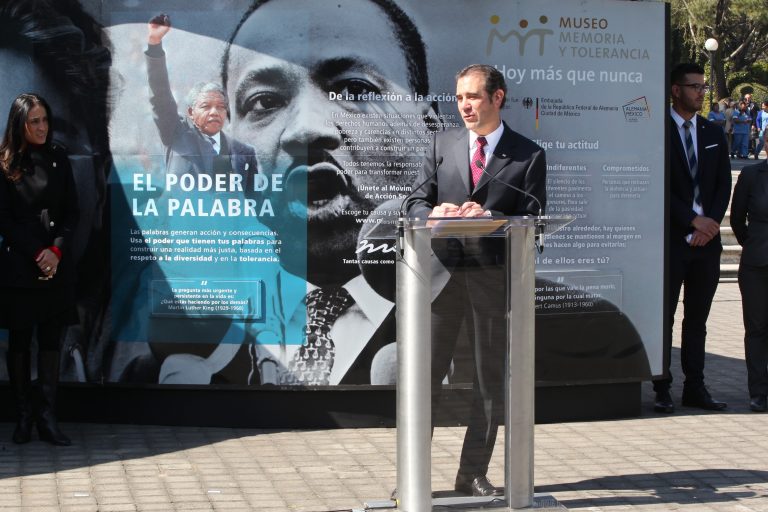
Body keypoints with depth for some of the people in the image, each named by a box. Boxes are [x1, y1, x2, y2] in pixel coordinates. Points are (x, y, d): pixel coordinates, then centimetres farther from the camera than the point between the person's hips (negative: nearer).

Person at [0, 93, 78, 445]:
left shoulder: (58, 159, 8)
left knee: (51, 340, 1)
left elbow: (71, 212, 7)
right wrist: (37, 253, -10)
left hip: (57, 266, 3)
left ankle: (47, 418, 2)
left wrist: (57, 251, -7)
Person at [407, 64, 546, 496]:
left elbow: (532, 220, -2)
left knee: (491, 379, 6)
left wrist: (489, 218, -18)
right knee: (425, 373, 1)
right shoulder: (443, 144, 11)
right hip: (442, 268, 1)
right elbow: (417, 202, 9)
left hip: (494, 275, -1)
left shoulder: (528, 155, 3)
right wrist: (432, 213, -14)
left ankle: (474, 474, 18)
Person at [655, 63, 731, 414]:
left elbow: (724, 185, 10)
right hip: (671, 239, -5)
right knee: (664, 317, 0)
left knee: (697, 318, 9)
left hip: (706, 239, 5)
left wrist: (710, 223, -5)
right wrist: (693, 221, -12)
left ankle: (695, 387, 14)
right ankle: (662, 390, 5)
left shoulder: (714, 134, 13)